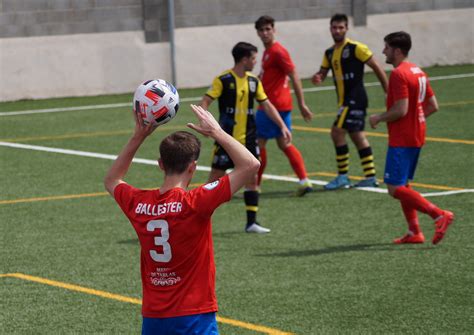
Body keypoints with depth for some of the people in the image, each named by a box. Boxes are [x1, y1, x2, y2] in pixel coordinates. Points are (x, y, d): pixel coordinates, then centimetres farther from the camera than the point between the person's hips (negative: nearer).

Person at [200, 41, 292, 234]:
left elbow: (267, 105, 15)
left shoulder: (253, 81, 6)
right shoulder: (223, 80, -12)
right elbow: (205, 102, -16)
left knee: (252, 177, 3)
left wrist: (282, 126, 10)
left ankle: (251, 222, 9)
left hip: (248, 139, 5)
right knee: (215, 178, -2)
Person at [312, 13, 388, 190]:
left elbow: (376, 68, -9)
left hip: (355, 99, -9)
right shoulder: (329, 53, 12)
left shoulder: (356, 48, -11)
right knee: (357, 136, 12)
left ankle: (342, 176, -8)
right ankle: (370, 176, 18)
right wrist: (317, 78, -11)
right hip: (345, 100, 9)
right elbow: (322, 73, 15)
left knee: (337, 131, -14)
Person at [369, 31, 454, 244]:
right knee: (402, 186, 16)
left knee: (395, 189, -10)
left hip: (401, 140, -10)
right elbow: (433, 106, 14)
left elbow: (400, 109, -23)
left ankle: (439, 215, -17)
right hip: (416, 137, 10)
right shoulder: (418, 72, 13)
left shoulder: (399, 74, -16)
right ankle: (414, 233, 13)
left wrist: (378, 118, -9)